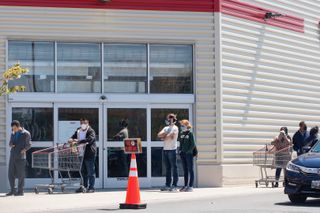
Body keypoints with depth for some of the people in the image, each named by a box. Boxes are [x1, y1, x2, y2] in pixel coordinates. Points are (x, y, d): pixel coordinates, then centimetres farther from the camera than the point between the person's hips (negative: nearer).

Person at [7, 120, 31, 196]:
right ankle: (12, 190, 12)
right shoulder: (13, 133, 15)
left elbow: (28, 144, -1)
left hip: (20, 157, -6)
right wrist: (11, 144, -2)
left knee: (20, 174, -2)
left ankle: (20, 191, 3)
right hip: (12, 156, 6)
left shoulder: (26, 134, -2)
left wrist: (24, 150, -17)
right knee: (11, 174, 4)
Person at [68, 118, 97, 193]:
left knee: (90, 172, -3)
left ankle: (91, 187, 2)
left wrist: (78, 141, -28)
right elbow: (73, 137, 15)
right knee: (83, 171, 13)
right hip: (81, 154, 7)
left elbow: (90, 139, -23)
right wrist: (71, 140, -11)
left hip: (89, 153, -7)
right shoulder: (78, 131, 15)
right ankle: (84, 187, 22)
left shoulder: (91, 131, -8)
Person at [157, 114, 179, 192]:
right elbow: (159, 135, 8)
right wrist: (166, 134, -8)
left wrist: (163, 137, 3)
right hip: (165, 149, 7)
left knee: (174, 167, -6)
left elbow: (170, 137, -14)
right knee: (167, 168, 9)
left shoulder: (175, 128, -3)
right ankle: (167, 185, 12)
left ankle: (174, 185, -6)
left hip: (172, 149, -7)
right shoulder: (166, 128, 20)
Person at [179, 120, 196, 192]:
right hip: (183, 154, 7)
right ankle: (185, 185, 17)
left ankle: (191, 186, 0)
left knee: (190, 170, -2)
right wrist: (180, 150, 7)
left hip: (189, 154, -7)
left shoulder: (190, 134, -9)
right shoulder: (182, 134, 12)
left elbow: (193, 145, -11)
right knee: (185, 170, 11)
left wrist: (189, 151, -17)